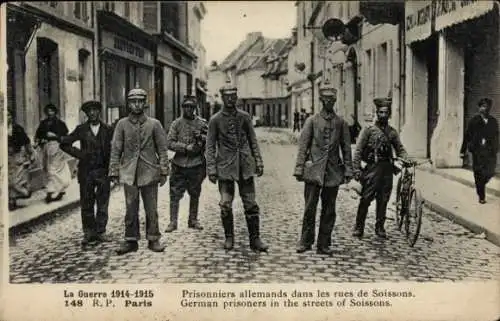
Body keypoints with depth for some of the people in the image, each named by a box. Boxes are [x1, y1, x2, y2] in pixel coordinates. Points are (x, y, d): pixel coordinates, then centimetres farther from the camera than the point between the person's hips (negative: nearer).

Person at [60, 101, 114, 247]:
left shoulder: (108, 130, 5)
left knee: (102, 204, 3)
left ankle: (100, 232, 12)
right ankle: (89, 232, 13)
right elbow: (64, 144, 8)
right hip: (86, 172, 0)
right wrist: (79, 154, -1)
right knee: (86, 204, 4)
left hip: (103, 171, 0)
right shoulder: (81, 129, 5)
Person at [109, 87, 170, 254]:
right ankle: (131, 240, 16)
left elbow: (162, 150, 3)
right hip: (129, 174, 1)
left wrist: (164, 171, -2)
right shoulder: (122, 124, 5)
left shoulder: (154, 124, 2)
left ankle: (153, 239, 16)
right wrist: (114, 172, -1)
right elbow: (115, 150, 5)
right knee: (131, 209, 6)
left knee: (151, 209, 4)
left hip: (149, 173, -1)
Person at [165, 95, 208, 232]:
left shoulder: (202, 123, 5)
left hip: (196, 165, 1)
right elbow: (169, 143, -4)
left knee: (195, 194, 11)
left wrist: (201, 137, -13)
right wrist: (185, 147, -15)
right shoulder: (176, 123, 2)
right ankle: (173, 221, 7)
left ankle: (193, 220, 23)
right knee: (175, 194, -1)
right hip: (179, 165, -1)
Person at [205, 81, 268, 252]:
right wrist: (211, 169, -6)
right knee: (226, 205, 0)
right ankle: (229, 238, 18)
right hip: (225, 167, -2)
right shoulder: (215, 120, 1)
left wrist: (259, 162, 5)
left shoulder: (244, 117, 7)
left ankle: (255, 239, 10)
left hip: (245, 166, 2)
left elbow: (253, 141, 11)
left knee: (251, 204, 2)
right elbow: (210, 146, 1)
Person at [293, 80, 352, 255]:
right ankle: (306, 242, 13)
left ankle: (323, 245, 15)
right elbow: (303, 146, 2)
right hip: (313, 170, -2)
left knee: (329, 211, 6)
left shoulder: (341, 123, 8)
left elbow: (346, 149, 9)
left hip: (333, 172, 2)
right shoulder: (312, 121, 3)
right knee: (310, 208, -2)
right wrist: (299, 169, -4)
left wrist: (348, 171, 3)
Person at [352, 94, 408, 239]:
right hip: (372, 168, -4)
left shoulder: (392, 132, 11)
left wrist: (406, 159, -9)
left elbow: (400, 149, 13)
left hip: (387, 169, 4)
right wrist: (356, 169, -12)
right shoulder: (368, 129, -1)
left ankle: (380, 227, 19)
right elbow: (358, 151, -4)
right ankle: (359, 227, 7)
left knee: (383, 200, 8)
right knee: (365, 199, -4)